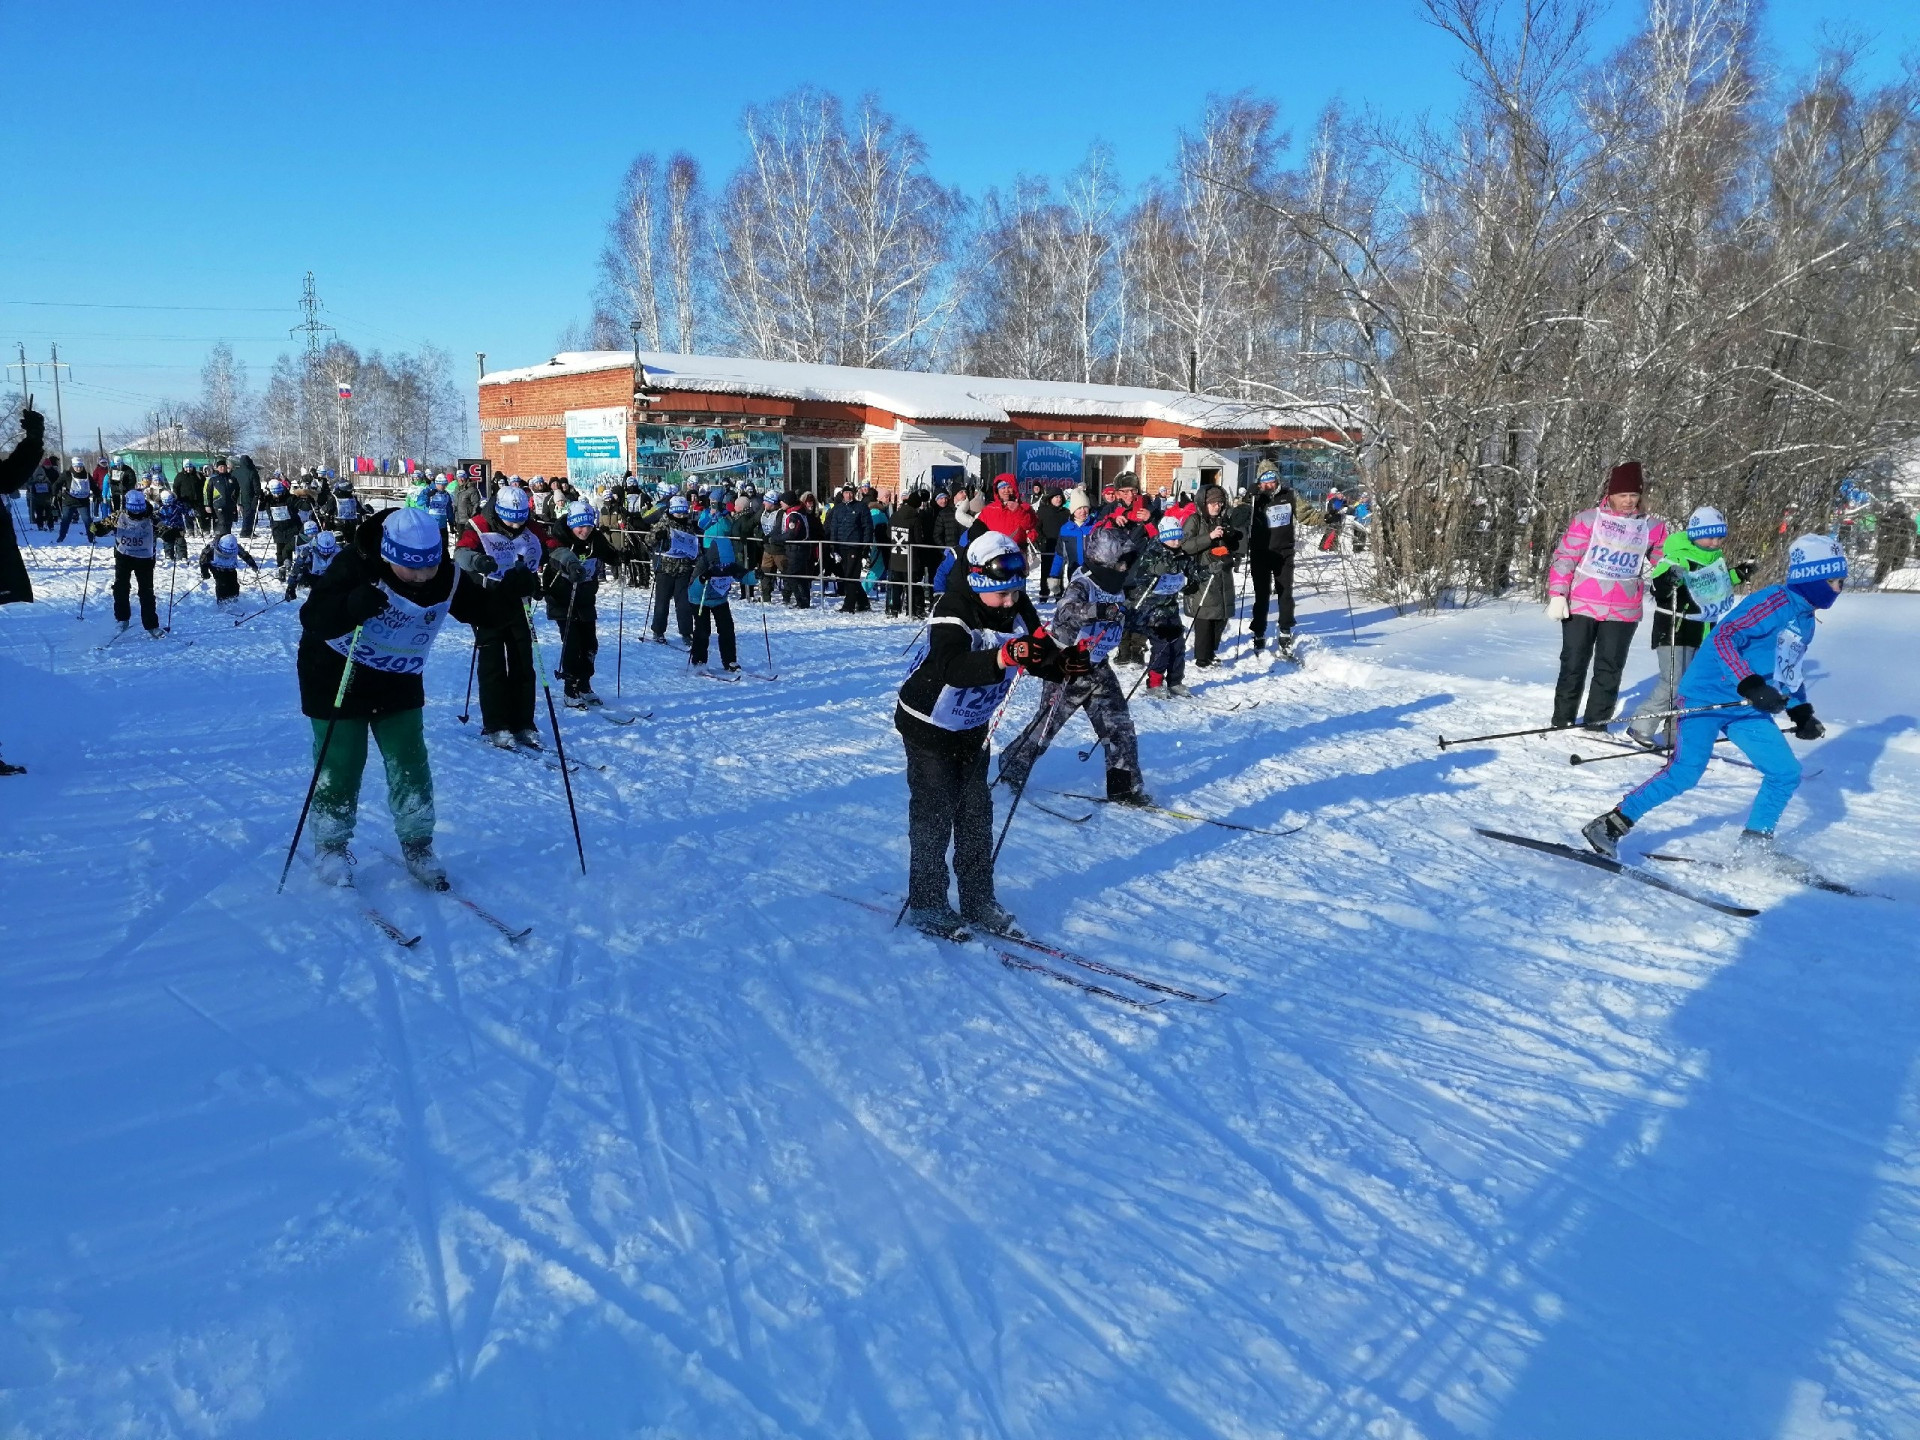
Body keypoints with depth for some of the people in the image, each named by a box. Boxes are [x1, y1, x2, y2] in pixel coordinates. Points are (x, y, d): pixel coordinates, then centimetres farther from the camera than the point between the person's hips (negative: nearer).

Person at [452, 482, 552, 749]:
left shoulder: (532, 529, 2)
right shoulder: (480, 527, -13)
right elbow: (461, 552, -27)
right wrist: (475, 559, -51)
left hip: (519, 605, 5)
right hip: (488, 606, -5)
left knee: (523, 665, 7)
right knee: (493, 667, -2)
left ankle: (523, 725, 16)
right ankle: (494, 727, 4)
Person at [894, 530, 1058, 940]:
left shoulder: (1019, 612, -9)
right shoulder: (953, 614, -28)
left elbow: (1044, 659, -5)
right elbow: (952, 669, -45)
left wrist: (1062, 663, -29)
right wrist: (1004, 656, -59)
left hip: (973, 728, 6)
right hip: (928, 725, -6)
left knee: (976, 812, 9)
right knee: (934, 814, -2)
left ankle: (978, 899, 19)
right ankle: (925, 904, 10)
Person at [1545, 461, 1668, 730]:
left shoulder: (1651, 527, 7)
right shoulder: (1588, 519, -2)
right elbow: (1564, 557, -5)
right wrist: (1557, 595, -12)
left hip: (1623, 613, 3)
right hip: (1581, 606, -2)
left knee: (1609, 670, 5)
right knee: (1573, 665, 4)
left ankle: (1596, 724, 14)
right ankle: (1562, 722, 14)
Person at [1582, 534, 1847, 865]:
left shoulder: (1805, 619, 15)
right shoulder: (1775, 602, -14)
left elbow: (1792, 671, 27)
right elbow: (1723, 637, -25)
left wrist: (1802, 713, 17)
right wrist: (1751, 685, -31)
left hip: (1747, 709, 9)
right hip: (1708, 696, -9)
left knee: (1786, 773, 7)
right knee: (1685, 772, -18)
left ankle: (1755, 844, 23)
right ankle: (1609, 826, -12)